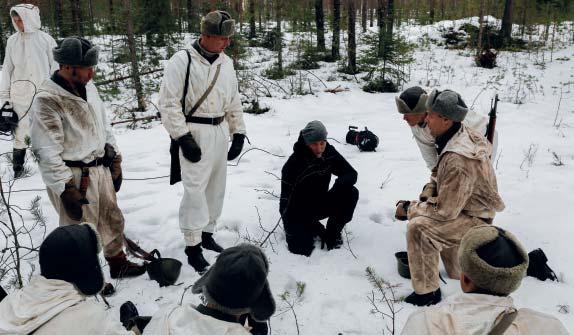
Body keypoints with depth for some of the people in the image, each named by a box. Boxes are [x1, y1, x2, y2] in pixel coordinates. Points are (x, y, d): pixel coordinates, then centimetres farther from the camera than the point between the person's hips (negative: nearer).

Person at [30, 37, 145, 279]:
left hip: (101, 170, 8)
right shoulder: (47, 100, -20)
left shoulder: (88, 87, 4)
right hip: (74, 178, -8)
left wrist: (115, 163, 16)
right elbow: (47, 153, -20)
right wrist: (66, 191, -19)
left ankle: (118, 263, 41)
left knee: (112, 220, 21)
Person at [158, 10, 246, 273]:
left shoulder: (226, 62, 9)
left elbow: (234, 101, 16)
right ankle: (192, 246, 4)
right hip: (194, 133, -7)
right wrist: (183, 137, -16)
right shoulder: (182, 61, -11)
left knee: (216, 186, 13)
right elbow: (168, 102, -13)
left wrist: (238, 133, 11)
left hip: (220, 132, 7)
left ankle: (206, 233, 28)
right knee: (195, 188, -7)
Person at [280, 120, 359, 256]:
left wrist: (340, 184, -30)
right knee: (302, 248, -24)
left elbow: (351, 173, -5)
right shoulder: (294, 164, -23)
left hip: (320, 203, 5)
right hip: (297, 211, -5)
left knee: (351, 193, -18)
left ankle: (333, 232, 0)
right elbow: (287, 200, -21)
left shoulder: (329, 152, -8)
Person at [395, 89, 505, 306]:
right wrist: (431, 188, 3)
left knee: (418, 227, -26)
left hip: (474, 221, -9)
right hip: (464, 206, 10)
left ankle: (427, 292, -10)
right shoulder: (464, 134, -7)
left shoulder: (458, 161, -34)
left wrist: (409, 208, -15)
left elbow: (444, 211, -26)